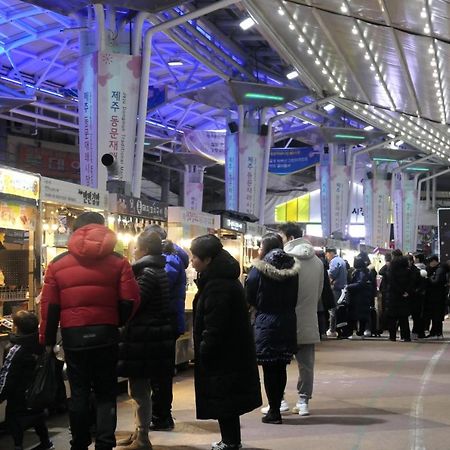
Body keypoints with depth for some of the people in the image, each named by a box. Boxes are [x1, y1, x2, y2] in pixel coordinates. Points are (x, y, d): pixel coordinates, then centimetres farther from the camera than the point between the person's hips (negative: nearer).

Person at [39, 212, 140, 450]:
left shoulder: (58, 263, 2)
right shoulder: (117, 261, 0)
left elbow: (49, 306, 0)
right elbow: (130, 301, -4)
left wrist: (48, 340, 7)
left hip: (73, 336, 1)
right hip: (106, 334, 0)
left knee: (78, 392, 12)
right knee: (106, 393, 9)